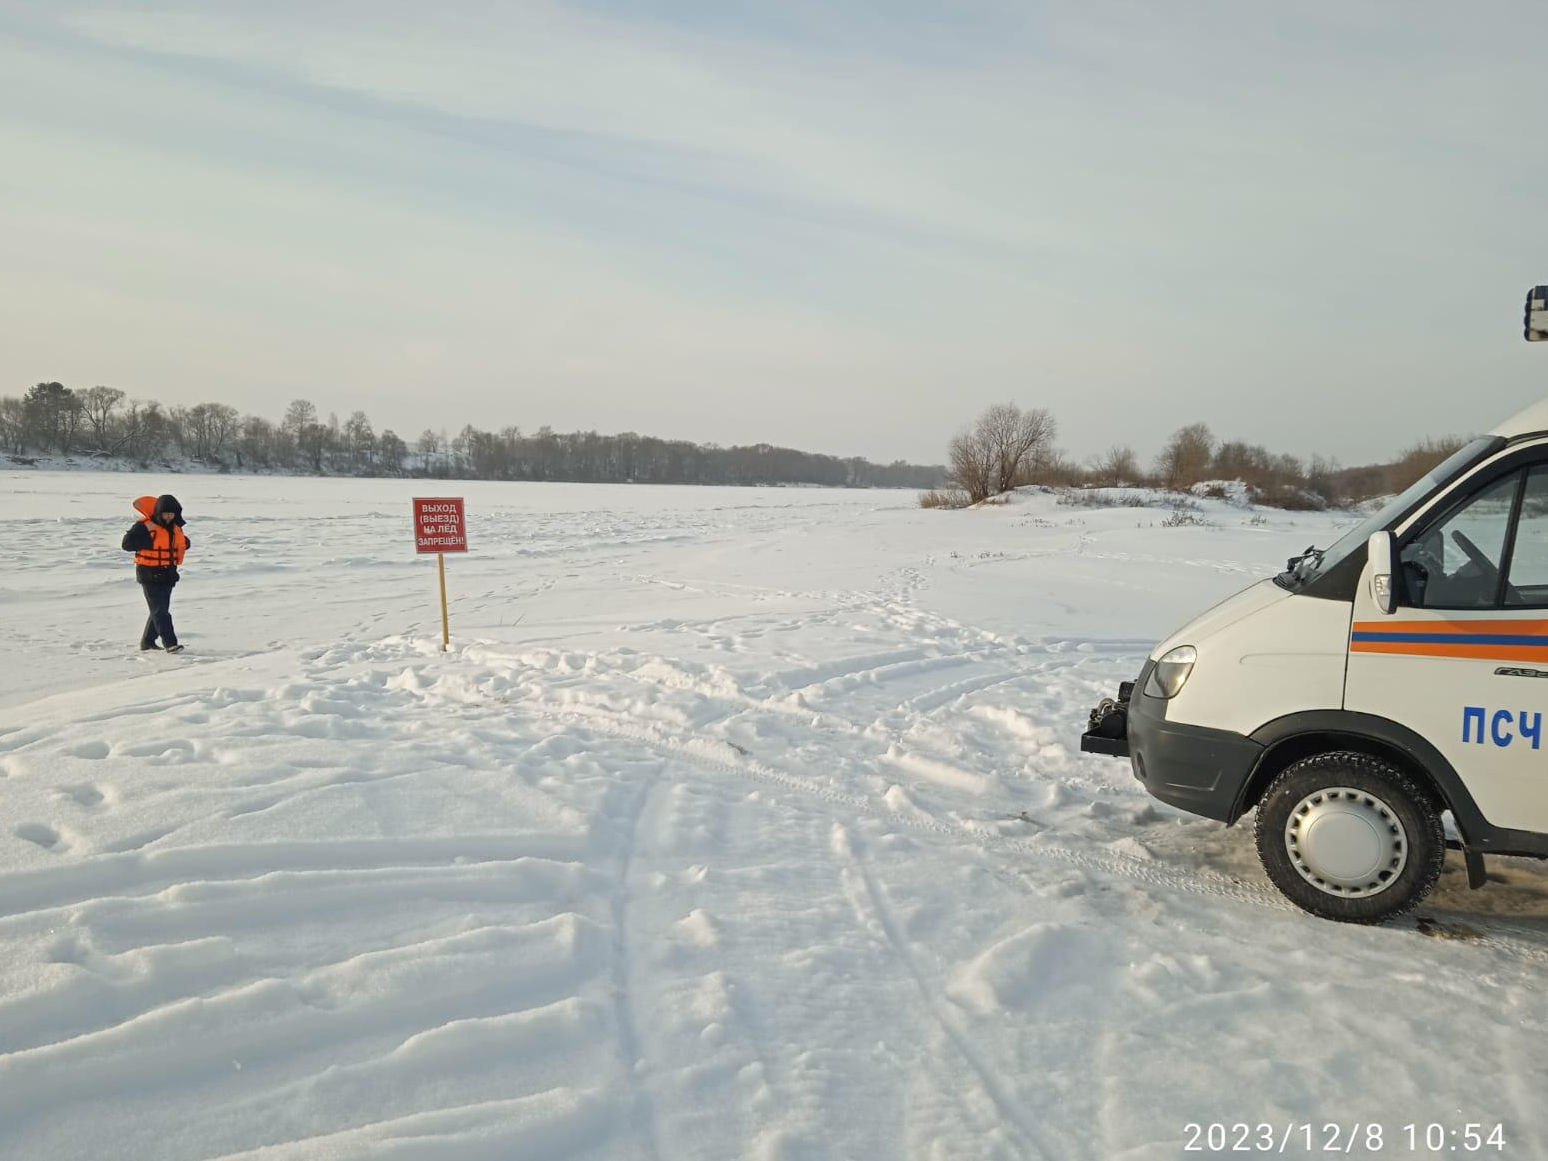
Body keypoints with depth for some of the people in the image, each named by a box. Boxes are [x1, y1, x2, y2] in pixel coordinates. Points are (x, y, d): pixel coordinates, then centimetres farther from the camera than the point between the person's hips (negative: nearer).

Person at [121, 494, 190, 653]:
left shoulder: (175, 527, 9)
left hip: (168, 574, 8)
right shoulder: (145, 526, -13)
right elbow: (127, 543, -16)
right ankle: (170, 643, -14)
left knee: (160, 609, 13)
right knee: (160, 610, -10)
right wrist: (148, 539, -24)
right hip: (149, 574, -7)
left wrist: (185, 543, 2)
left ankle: (147, 642, 25)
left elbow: (181, 543, 25)